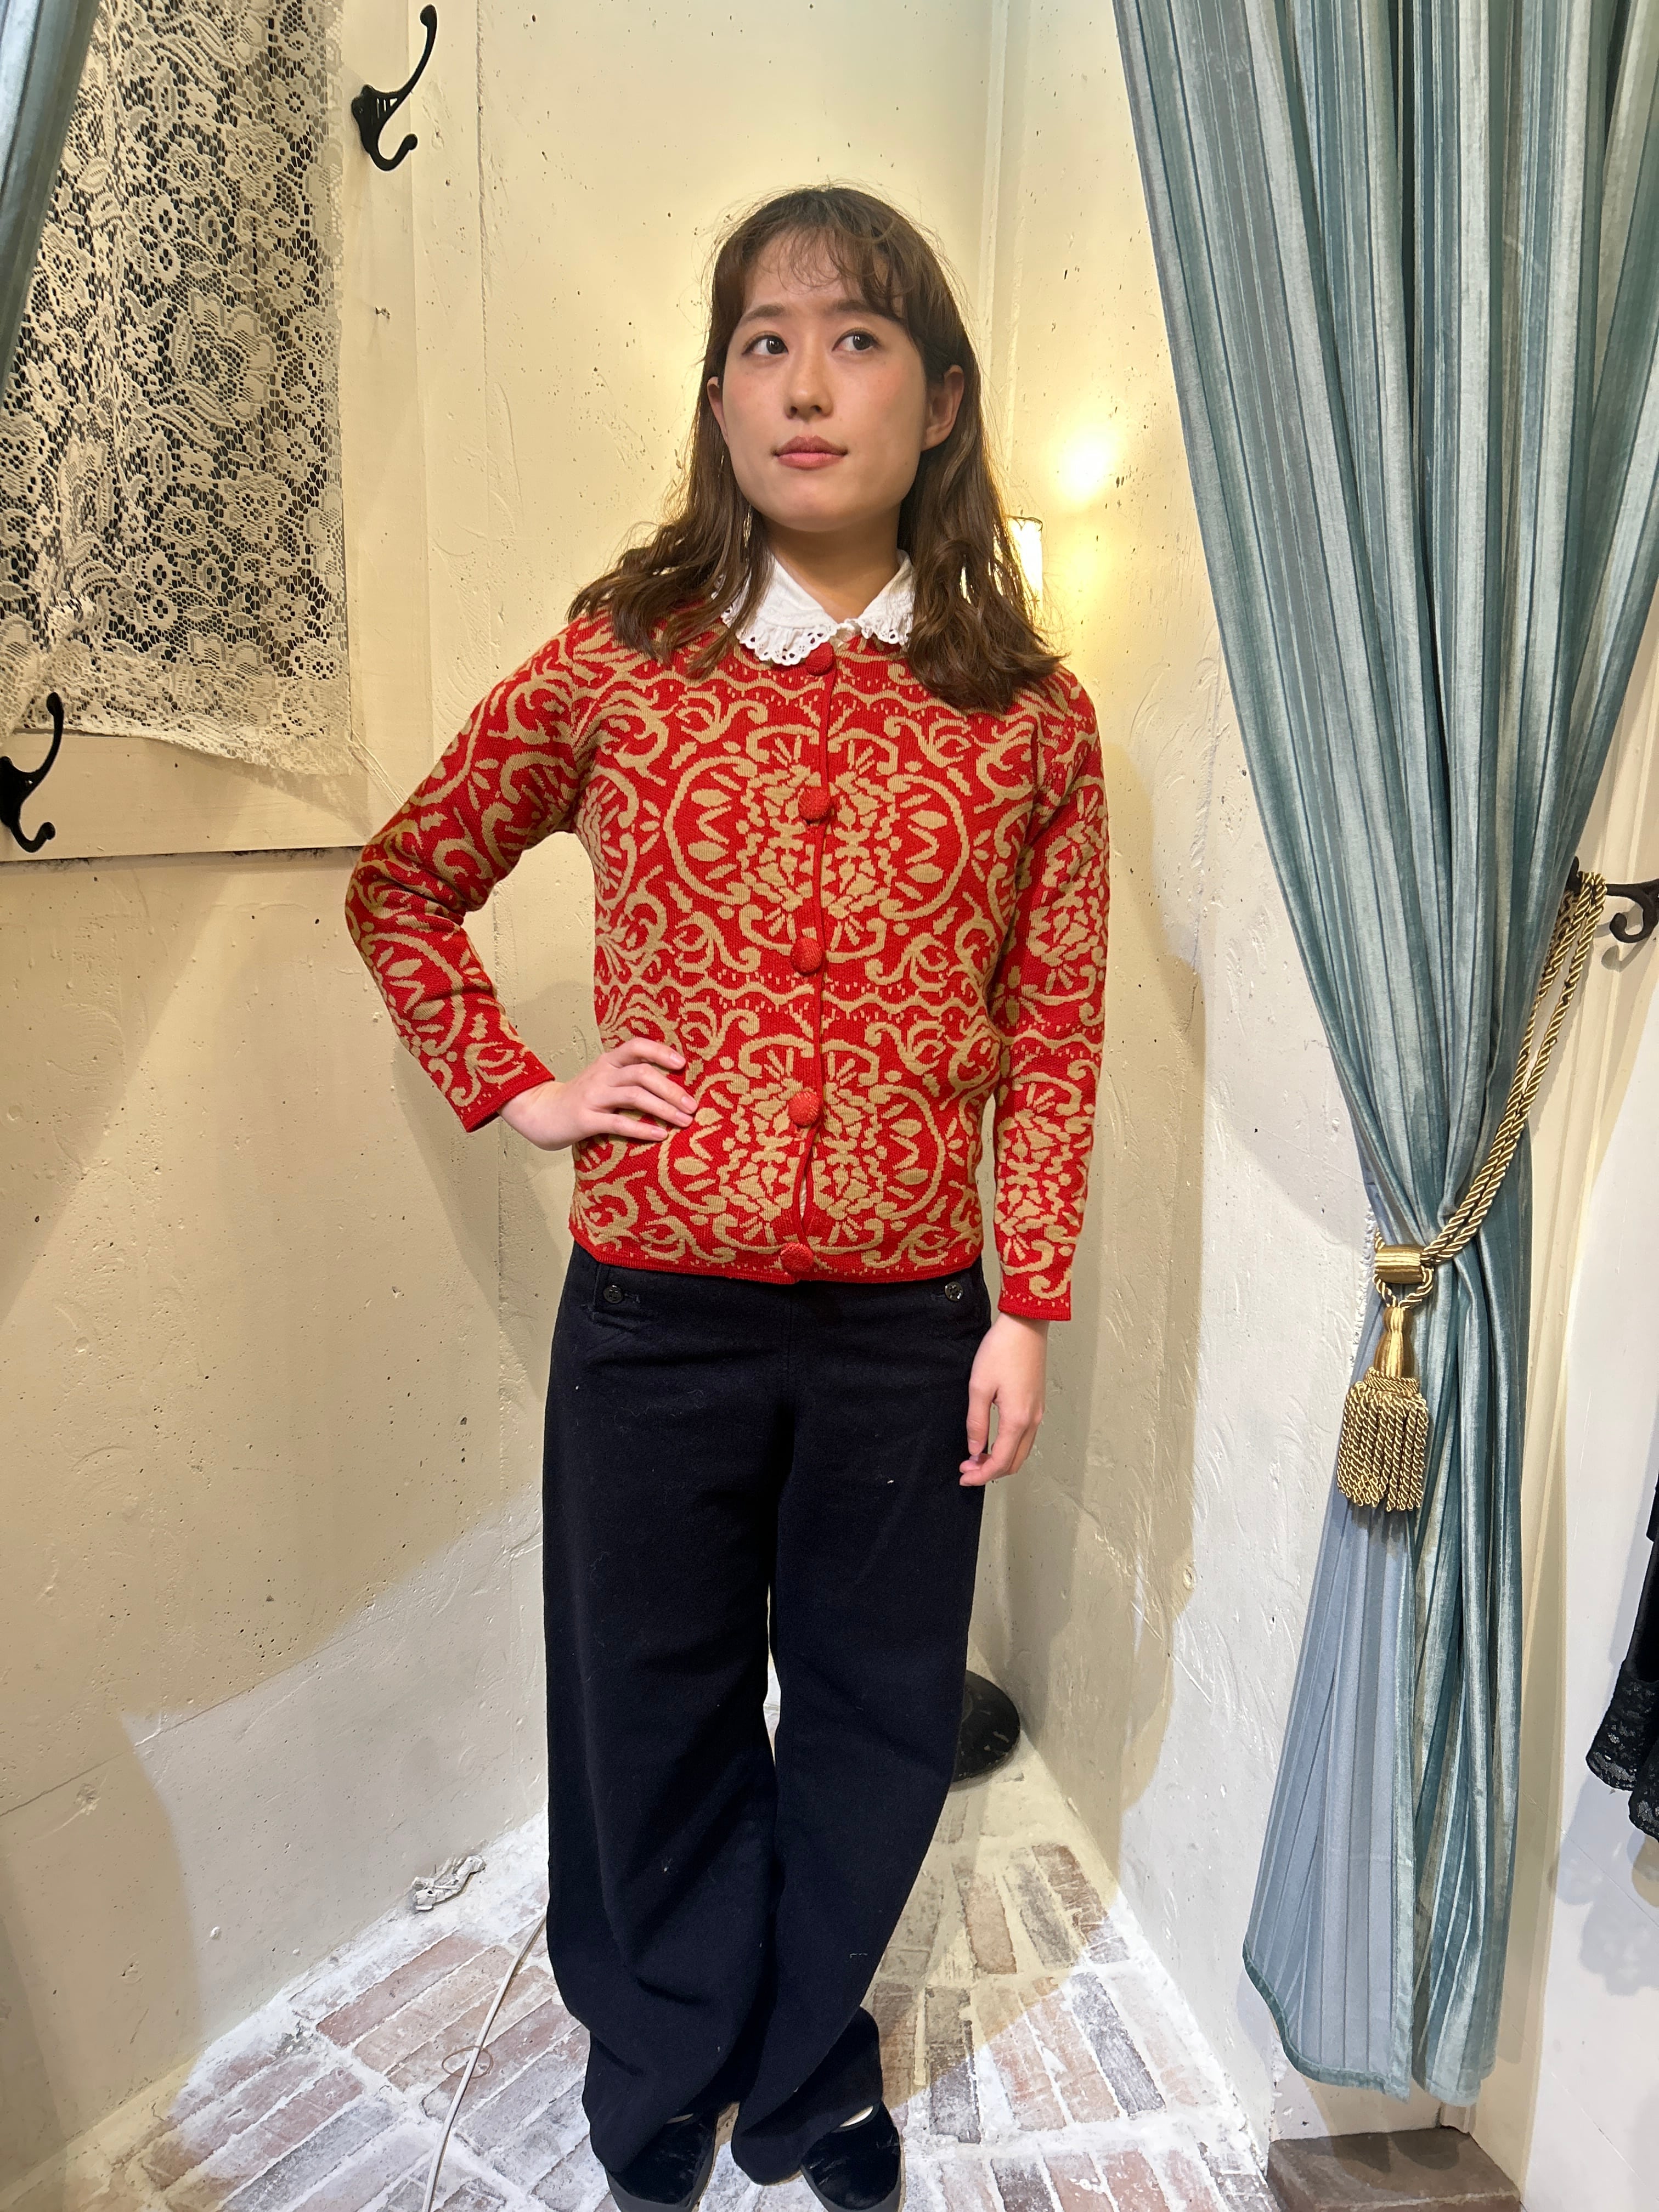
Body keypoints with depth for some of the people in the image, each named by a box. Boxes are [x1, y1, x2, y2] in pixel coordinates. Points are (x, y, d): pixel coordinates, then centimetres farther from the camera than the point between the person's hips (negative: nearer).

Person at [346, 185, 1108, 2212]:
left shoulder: (1032, 717, 0)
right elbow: (400, 887, 10)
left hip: (908, 1320, 1)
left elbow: (1054, 1032, 2)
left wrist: (1026, 1308, 0)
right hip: (656, 1313, 0)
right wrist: (512, 1088, -1)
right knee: (657, 1710, 17)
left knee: (876, 1719, 17)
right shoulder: (613, 668, -2)